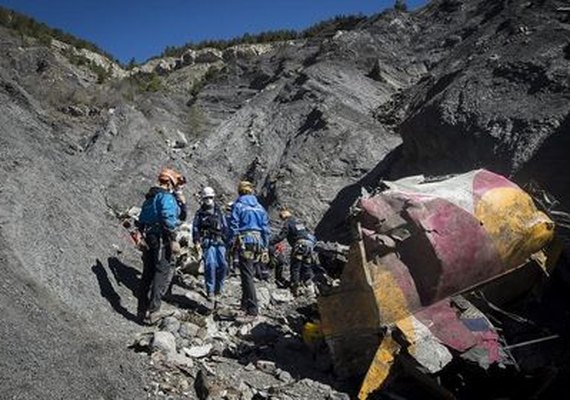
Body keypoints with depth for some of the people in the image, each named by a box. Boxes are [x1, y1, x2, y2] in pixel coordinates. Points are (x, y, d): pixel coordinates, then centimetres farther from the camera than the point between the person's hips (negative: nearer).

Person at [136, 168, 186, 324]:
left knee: (148, 274, 15)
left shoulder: (150, 198, 21)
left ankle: (142, 310, 22)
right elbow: (168, 219, -21)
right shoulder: (166, 197, -10)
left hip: (148, 239, 9)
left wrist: (181, 204, 19)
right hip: (162, 241, -9)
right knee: (163, 273, -6)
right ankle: (152, 311, -8)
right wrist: (173, 240, -20)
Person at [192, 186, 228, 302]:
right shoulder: (200, 213, 12)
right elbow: (195, 227, 9)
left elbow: (225, 227, 20)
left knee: (223, 265, -9)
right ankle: (210, 291, -7)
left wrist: (226, 239, 11)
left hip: (219, 242, 2)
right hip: (207, 242, -2)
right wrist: (196, 241, -2)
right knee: (210, 264, -15)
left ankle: (218, 288, 9)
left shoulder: (219, 212, 18)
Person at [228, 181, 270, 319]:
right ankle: (245, 304, 26)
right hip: (258, 242, 6)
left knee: (247, 276, -6)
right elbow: (266, 228, 12)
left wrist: (232, 244, -2)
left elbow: (233, 226, -6)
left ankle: (253, 309, -10)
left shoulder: (238, 205, -1)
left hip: (245, 243, -6)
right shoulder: (260, 207, 14)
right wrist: (264, 248, 16)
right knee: (249, 274, 17)